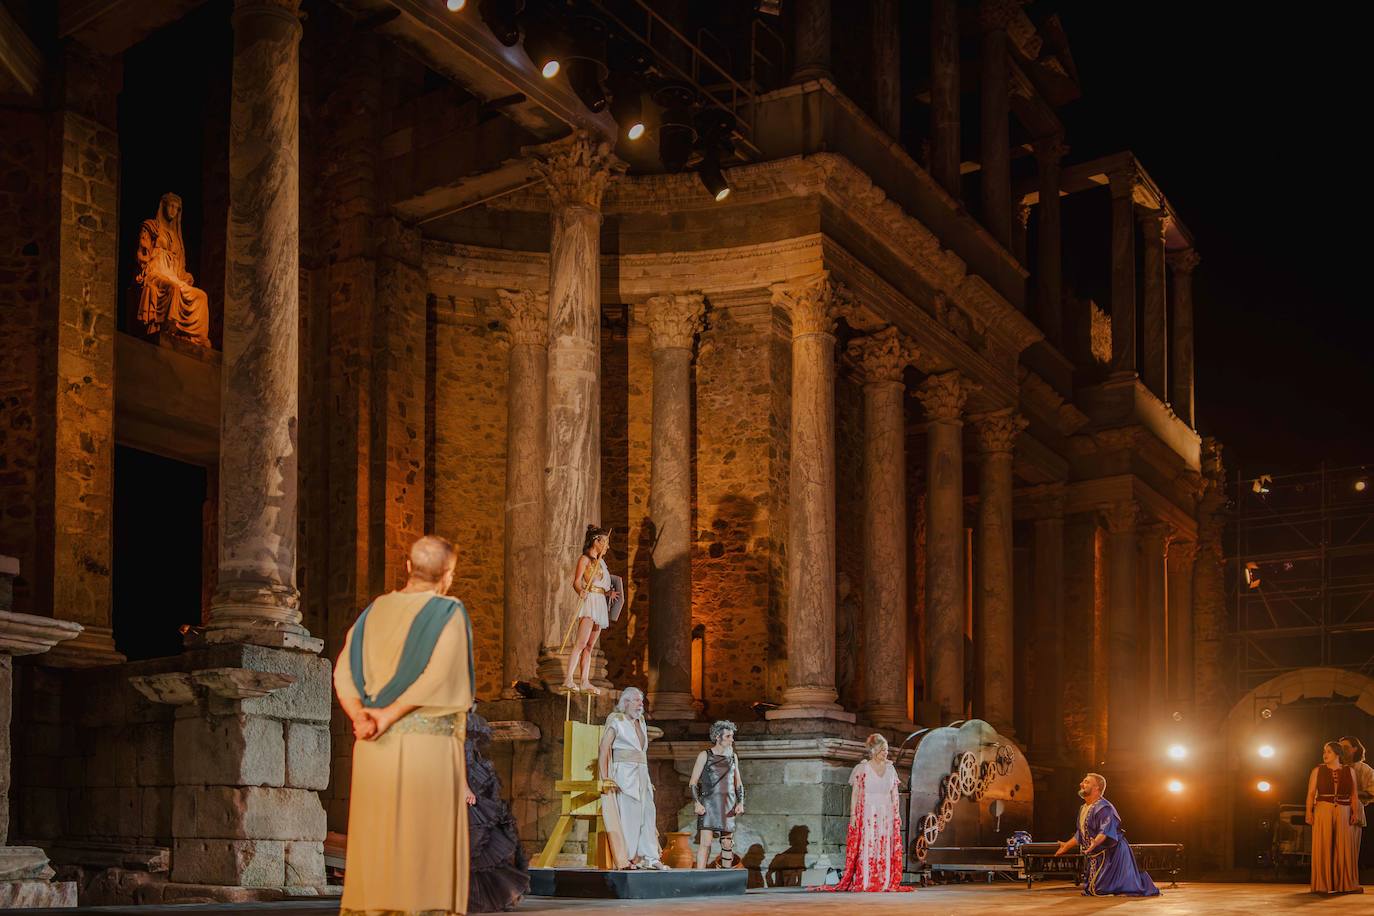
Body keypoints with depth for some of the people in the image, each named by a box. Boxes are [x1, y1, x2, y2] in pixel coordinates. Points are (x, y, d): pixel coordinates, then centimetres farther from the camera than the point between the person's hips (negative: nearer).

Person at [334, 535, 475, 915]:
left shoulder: (374, 611, 13)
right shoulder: (449, 613, -3)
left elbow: (344, 671, 2)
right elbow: (437, 676, -18)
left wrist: (362, 718, -12)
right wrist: (390, 715, -15)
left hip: (374, 749, 5)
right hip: (427, 744, -5)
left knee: (375, 850, 8)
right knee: (425, 852, -2)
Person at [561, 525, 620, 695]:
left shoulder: (600, 561, 21)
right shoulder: (585, 559, -3)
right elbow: (577, 582, -13)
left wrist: (609, 594, 26)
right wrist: (581, 591, -31)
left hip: (600, 604, 9)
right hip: (589, 601, -9)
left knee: (590, 646, 6)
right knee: (581, 643, -19)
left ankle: (584, 682, 5)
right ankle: (568, 679, -25)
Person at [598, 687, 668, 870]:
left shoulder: (641, 722, 17)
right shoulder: (616, 721, -4)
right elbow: (603, 750, -10)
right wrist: (605, 779, -18)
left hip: (642, 774, 7)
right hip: (625, 772, -7)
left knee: (649, 813, 1)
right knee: (630, 814, -10)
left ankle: (650, 858, 2)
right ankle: (627, 858, -5)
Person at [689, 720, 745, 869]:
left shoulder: (733, 757, 14)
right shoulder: (705, 755, 1)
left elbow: (738, 784, 19)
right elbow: (693, 782, -1)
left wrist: (740, 802, 4)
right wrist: (697, 802, -14)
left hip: (728, 805, 4)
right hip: (709, 804, -4)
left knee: (728, 843, 4)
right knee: (706, 842, -14)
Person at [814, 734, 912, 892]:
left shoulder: (890, 769, 11)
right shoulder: (862, 768, -1)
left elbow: (894, 795, 13)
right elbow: (855, 793, -2)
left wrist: (897, 814, 7)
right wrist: (853, 815, -8)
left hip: (886, 815, 4)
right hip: (867, 815, -4)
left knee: (885, 848, 1)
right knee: (866, 847, -7)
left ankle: (885, 882, 4)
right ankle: (864, 882, -7)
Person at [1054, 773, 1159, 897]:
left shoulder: (1104, 808, -19)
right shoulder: (1083, 809, 12)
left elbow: (1105, 831, -34)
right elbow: (1081, 834, 24)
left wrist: (1095, 843, -51)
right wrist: (1067, 845, 31)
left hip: (1111, 853, -10)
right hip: (1095, 856, 10)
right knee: (1089, 891, 15)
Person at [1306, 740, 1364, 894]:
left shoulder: (1349, 771, 10)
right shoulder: (1317, 771, 7)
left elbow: (1354, 795, 7)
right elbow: (1311, 793, 1)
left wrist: (1355, 812, -4)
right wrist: (1309, 812, -9)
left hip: (1343, 812, 1)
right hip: (1322, 811, -1)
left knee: (1344, 847, 0)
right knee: (1323, 847, -2)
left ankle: (1346, 884, 6)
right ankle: (1324, 885, 1)